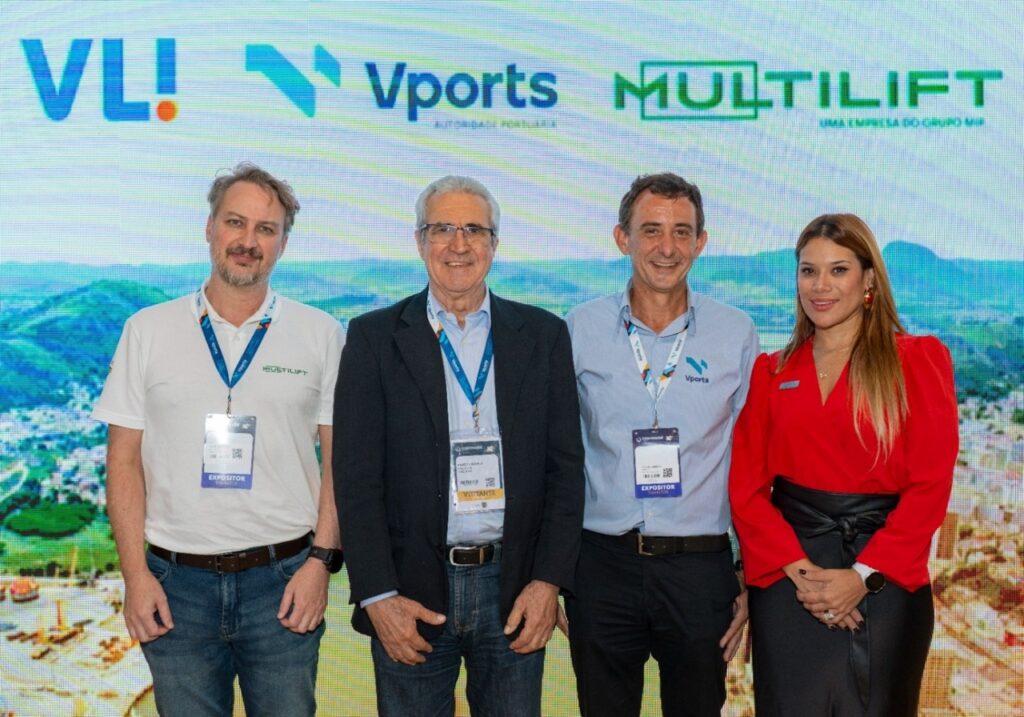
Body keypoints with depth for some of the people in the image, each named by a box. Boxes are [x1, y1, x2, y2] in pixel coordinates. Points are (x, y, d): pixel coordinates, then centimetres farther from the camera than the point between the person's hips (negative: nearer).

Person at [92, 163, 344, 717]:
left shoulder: (321, 334, 2)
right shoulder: (148, 331, 3)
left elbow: (339, 459, 3)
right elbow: (124, 460, 3)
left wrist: (321, 560, -6)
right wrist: (135, 574, -3)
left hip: (283, 580, 0)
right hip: (175, 585, 1)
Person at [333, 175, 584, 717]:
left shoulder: (542, 336, 5)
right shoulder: (375, 338, 1)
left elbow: (565, 465, 4)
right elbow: (356, 476, -3)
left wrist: (549, 581, -5)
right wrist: (378, 597, -9)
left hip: (516, 590, 1)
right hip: (409, 595, -1)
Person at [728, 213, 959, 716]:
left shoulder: (918, 359, 0)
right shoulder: (770, 372, 8)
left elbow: (930, 485, -6)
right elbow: (746, 486, 2)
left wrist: (864, 576, -13)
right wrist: (799, 570, -12)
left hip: (885, 581, -2)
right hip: (786, 582, 2)